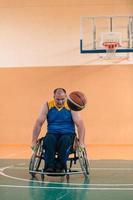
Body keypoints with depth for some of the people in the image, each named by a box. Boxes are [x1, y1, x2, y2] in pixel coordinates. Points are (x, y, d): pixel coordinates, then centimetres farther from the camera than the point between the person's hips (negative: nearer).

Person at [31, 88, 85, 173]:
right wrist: (34, 142, -4)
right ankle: (49, 165, -31)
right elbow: (39, 123, 2)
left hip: (68, 133, -1)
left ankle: (60, 165, -27)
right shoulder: (48, 105, 3)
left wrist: (81, 143, -15)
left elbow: (80, 124, -5)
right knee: (49, 139, -33)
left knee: (65, 140, -35)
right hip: (52, 133, 1)